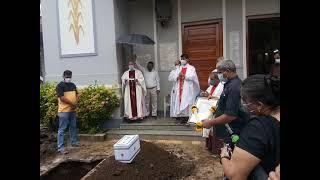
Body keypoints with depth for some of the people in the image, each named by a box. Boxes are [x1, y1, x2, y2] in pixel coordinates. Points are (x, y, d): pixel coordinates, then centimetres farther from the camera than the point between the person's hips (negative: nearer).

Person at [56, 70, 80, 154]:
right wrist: (72, 103, -15)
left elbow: (77, 94, 17)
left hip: (72, 110, 7)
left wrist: (75, 104, -1)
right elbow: (62, 98, -18)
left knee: (73, 127, 18)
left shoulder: (73, 85, 12)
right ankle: (60, 147, 2)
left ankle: (74, 142, 33)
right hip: (63, 111, -7)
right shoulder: (60, 86, -10)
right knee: (62, 129, -3)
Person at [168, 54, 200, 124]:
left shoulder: (191, 68, 5)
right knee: (180, 102, 1)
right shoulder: (178, 69, 17)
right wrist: (177, 77, -7)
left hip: (188, 90, -4)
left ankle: (187, 117, 0)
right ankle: (181, 117, 9)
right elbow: (170, 78, 10)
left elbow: (193, 76, -13)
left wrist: (184, 75, -12)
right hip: (179, 89, 4)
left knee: (187, 102, -7)